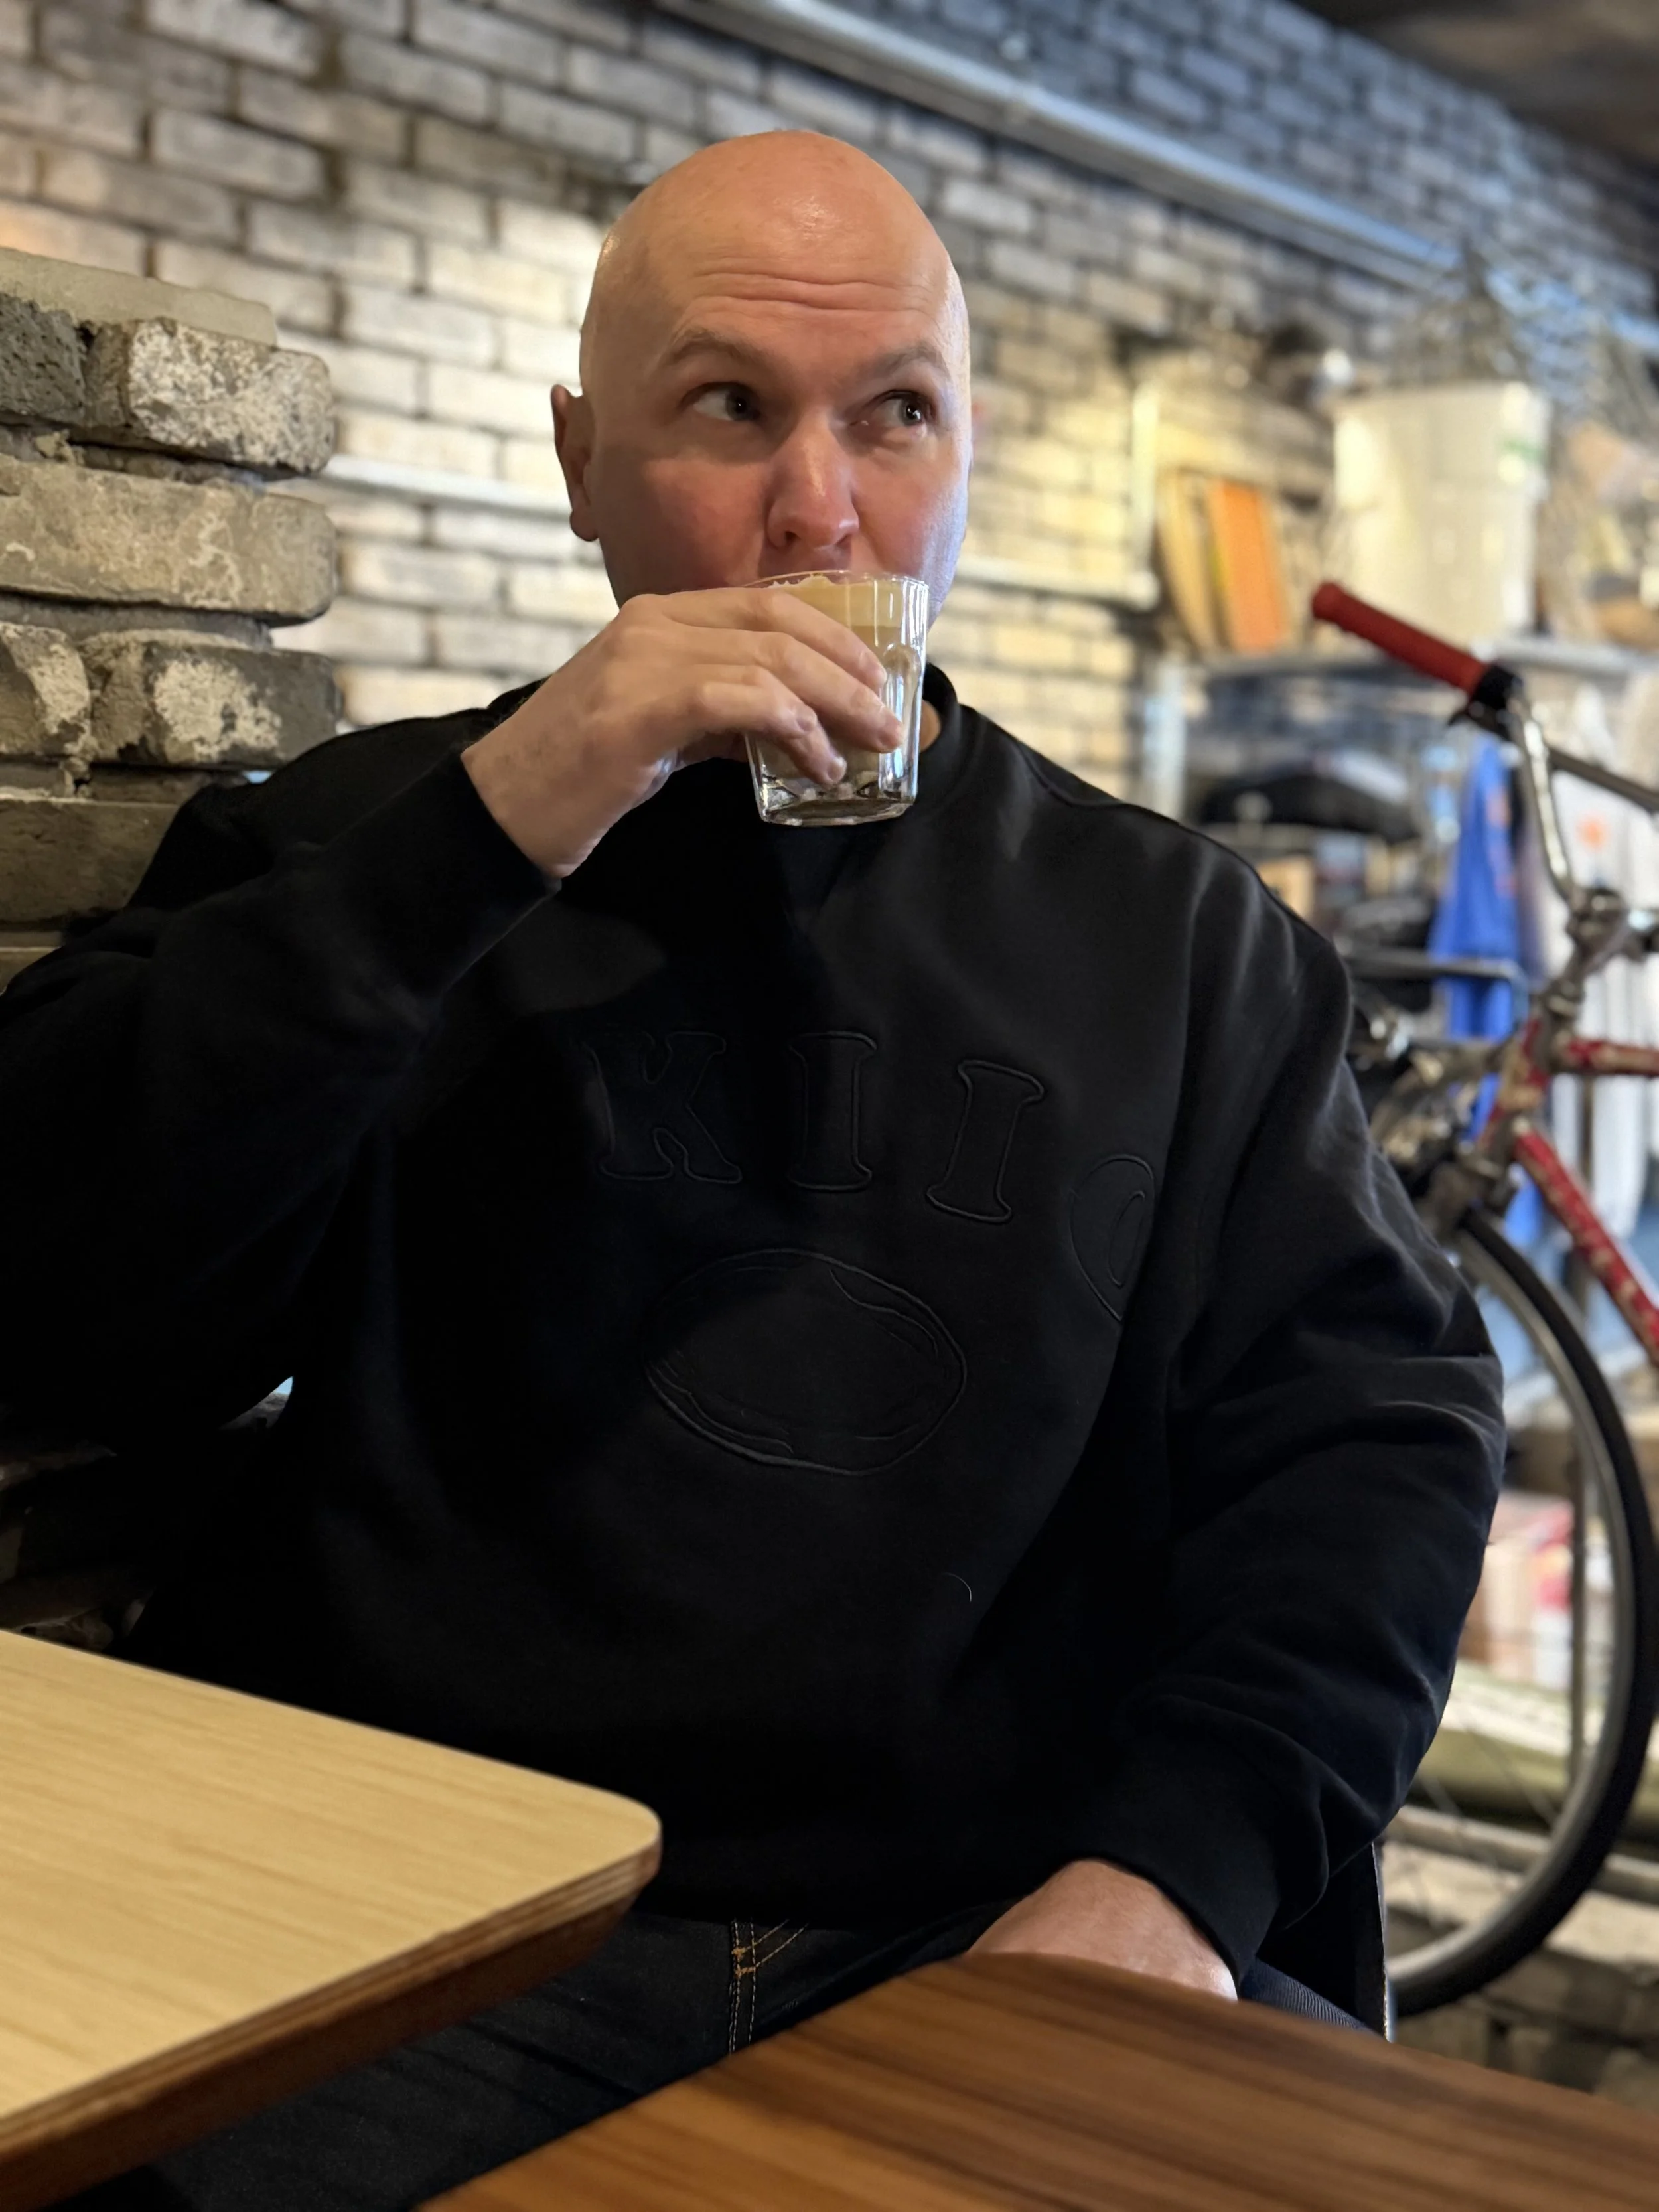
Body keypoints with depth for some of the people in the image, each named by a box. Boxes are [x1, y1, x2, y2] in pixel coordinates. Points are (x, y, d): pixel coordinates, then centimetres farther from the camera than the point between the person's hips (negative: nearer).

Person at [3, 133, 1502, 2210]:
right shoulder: (362, 850, 9)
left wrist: (1179, 1854, -10)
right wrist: (485, 831, -15)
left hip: (987, 1953, 2)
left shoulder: (1177, 932, 13)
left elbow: (1376, 1411, 7)